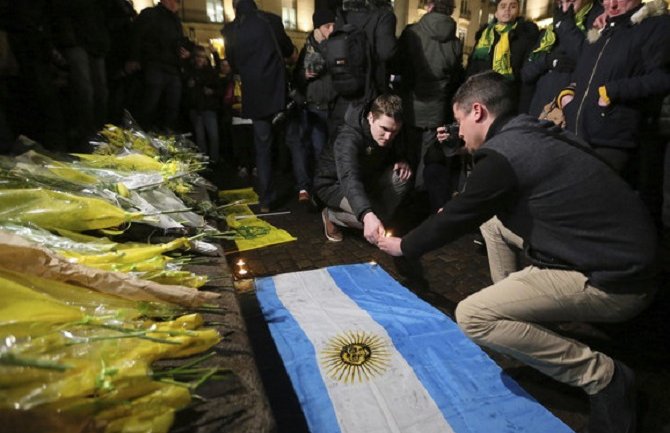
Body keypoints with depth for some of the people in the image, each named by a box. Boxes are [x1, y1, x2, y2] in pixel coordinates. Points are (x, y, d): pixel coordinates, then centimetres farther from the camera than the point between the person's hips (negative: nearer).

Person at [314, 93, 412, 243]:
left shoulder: (386, 134, -13)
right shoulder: (348, 138, -35)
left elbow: (395, 151, 9)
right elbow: (349, 180, -51)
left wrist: (401, 161, -17)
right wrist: (368, 216, -68)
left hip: (364, 178, 7)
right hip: (334, 184, -6)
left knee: (402, 176, -19)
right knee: (375, 214, -29)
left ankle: (379, 220, -3)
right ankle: (331, 215, -2)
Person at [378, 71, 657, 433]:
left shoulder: (500, 155, -19)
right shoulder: (533, 134, 8)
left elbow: (455, 218, -8)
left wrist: (403, 246, 8)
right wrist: (459, 211, 26)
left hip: (614, 278, -9)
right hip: (621, 251, 9)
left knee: (472, 316, -16)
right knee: (491, 218, 17)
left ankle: (602, 375, 0)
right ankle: (515, 305, 25)